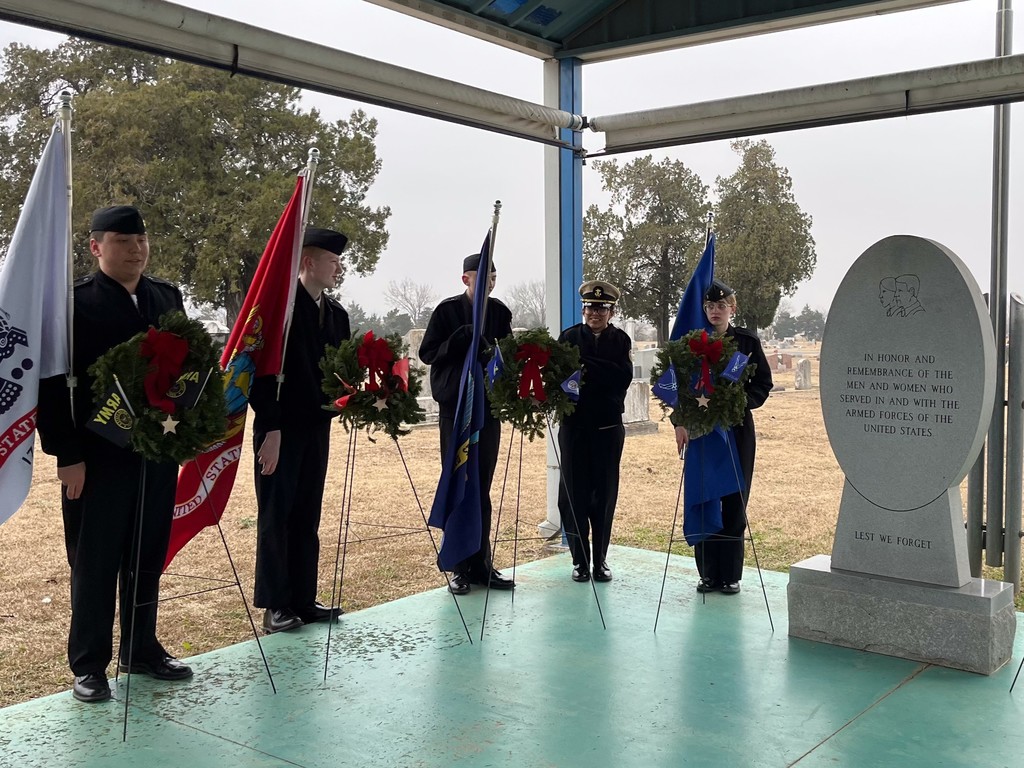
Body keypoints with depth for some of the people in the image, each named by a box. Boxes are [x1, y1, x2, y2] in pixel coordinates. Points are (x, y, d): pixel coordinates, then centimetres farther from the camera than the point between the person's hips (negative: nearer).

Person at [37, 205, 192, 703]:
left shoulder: (167, 296, 9)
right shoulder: (73, 302, -7)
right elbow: (53, 383, -10)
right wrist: (66, 455, -13)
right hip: (99, 457, -5)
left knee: (148, 560, 14)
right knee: (95, 564, 6)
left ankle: (142, 651, 29)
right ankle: (88, 666, 20)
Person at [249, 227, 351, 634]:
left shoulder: (336, 314, 10)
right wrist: (271, 428, -17)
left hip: (316, 428, 6)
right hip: (279, 429, -6)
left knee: (307, 516, 11)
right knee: (275, 516, 2)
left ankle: (303, 599, 19)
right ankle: (274, 605, 11)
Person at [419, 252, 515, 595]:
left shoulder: (499, 311, 6)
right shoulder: (447, 310, -3)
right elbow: (427, 353, -6)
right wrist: (464, 337, -19)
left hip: (488, 406, 3)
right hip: (454, 407, -3)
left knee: (482, 489, 7)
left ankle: (481, 564, 13)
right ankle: (460, 567, 8)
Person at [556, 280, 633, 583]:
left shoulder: (620, 339, 6)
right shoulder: (569, 337, 5)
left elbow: (624, 377, -10)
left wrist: (587, 366, -16)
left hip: (608, 427, 0)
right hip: (574, 425, 0)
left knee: (604, 493, 5)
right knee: (574, 492, 2)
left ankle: (600, 559, 16)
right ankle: (580, 560, 13)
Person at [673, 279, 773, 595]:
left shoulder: (747, 341, 2)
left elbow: (763, 383, 4)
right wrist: (680, 422, -5)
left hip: (737, 429, -1)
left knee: (734, 501, 2)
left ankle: (730, 574, 11)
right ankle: (708, 573, 13)